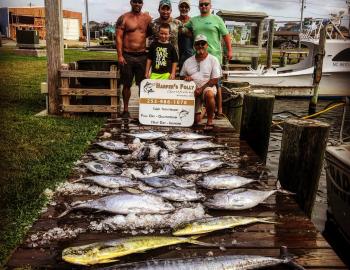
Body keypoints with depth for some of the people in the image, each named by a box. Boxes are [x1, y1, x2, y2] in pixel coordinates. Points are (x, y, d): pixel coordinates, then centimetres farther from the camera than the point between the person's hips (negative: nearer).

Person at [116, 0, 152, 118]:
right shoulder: (123, 18, 2)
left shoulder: (147, 18, 9)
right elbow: (119, 37, -3)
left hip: (142, 56, 2)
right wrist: (120, 55, -11)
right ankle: (126, 110, 15)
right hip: (127, 56, -1)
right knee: (127, 85, 5)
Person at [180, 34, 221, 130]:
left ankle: (209, 121, -26)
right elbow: (181, 75, 18)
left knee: (209, 94, -42)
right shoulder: (188, 61, 9)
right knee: (195, 120, -1)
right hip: (192, 90, 3)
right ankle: (198, 112, 39)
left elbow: (215, 79, -8)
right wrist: (185, 78, -8)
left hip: (207, 87, -3)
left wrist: (201, 88, -19)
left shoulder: (213, 60, -2)